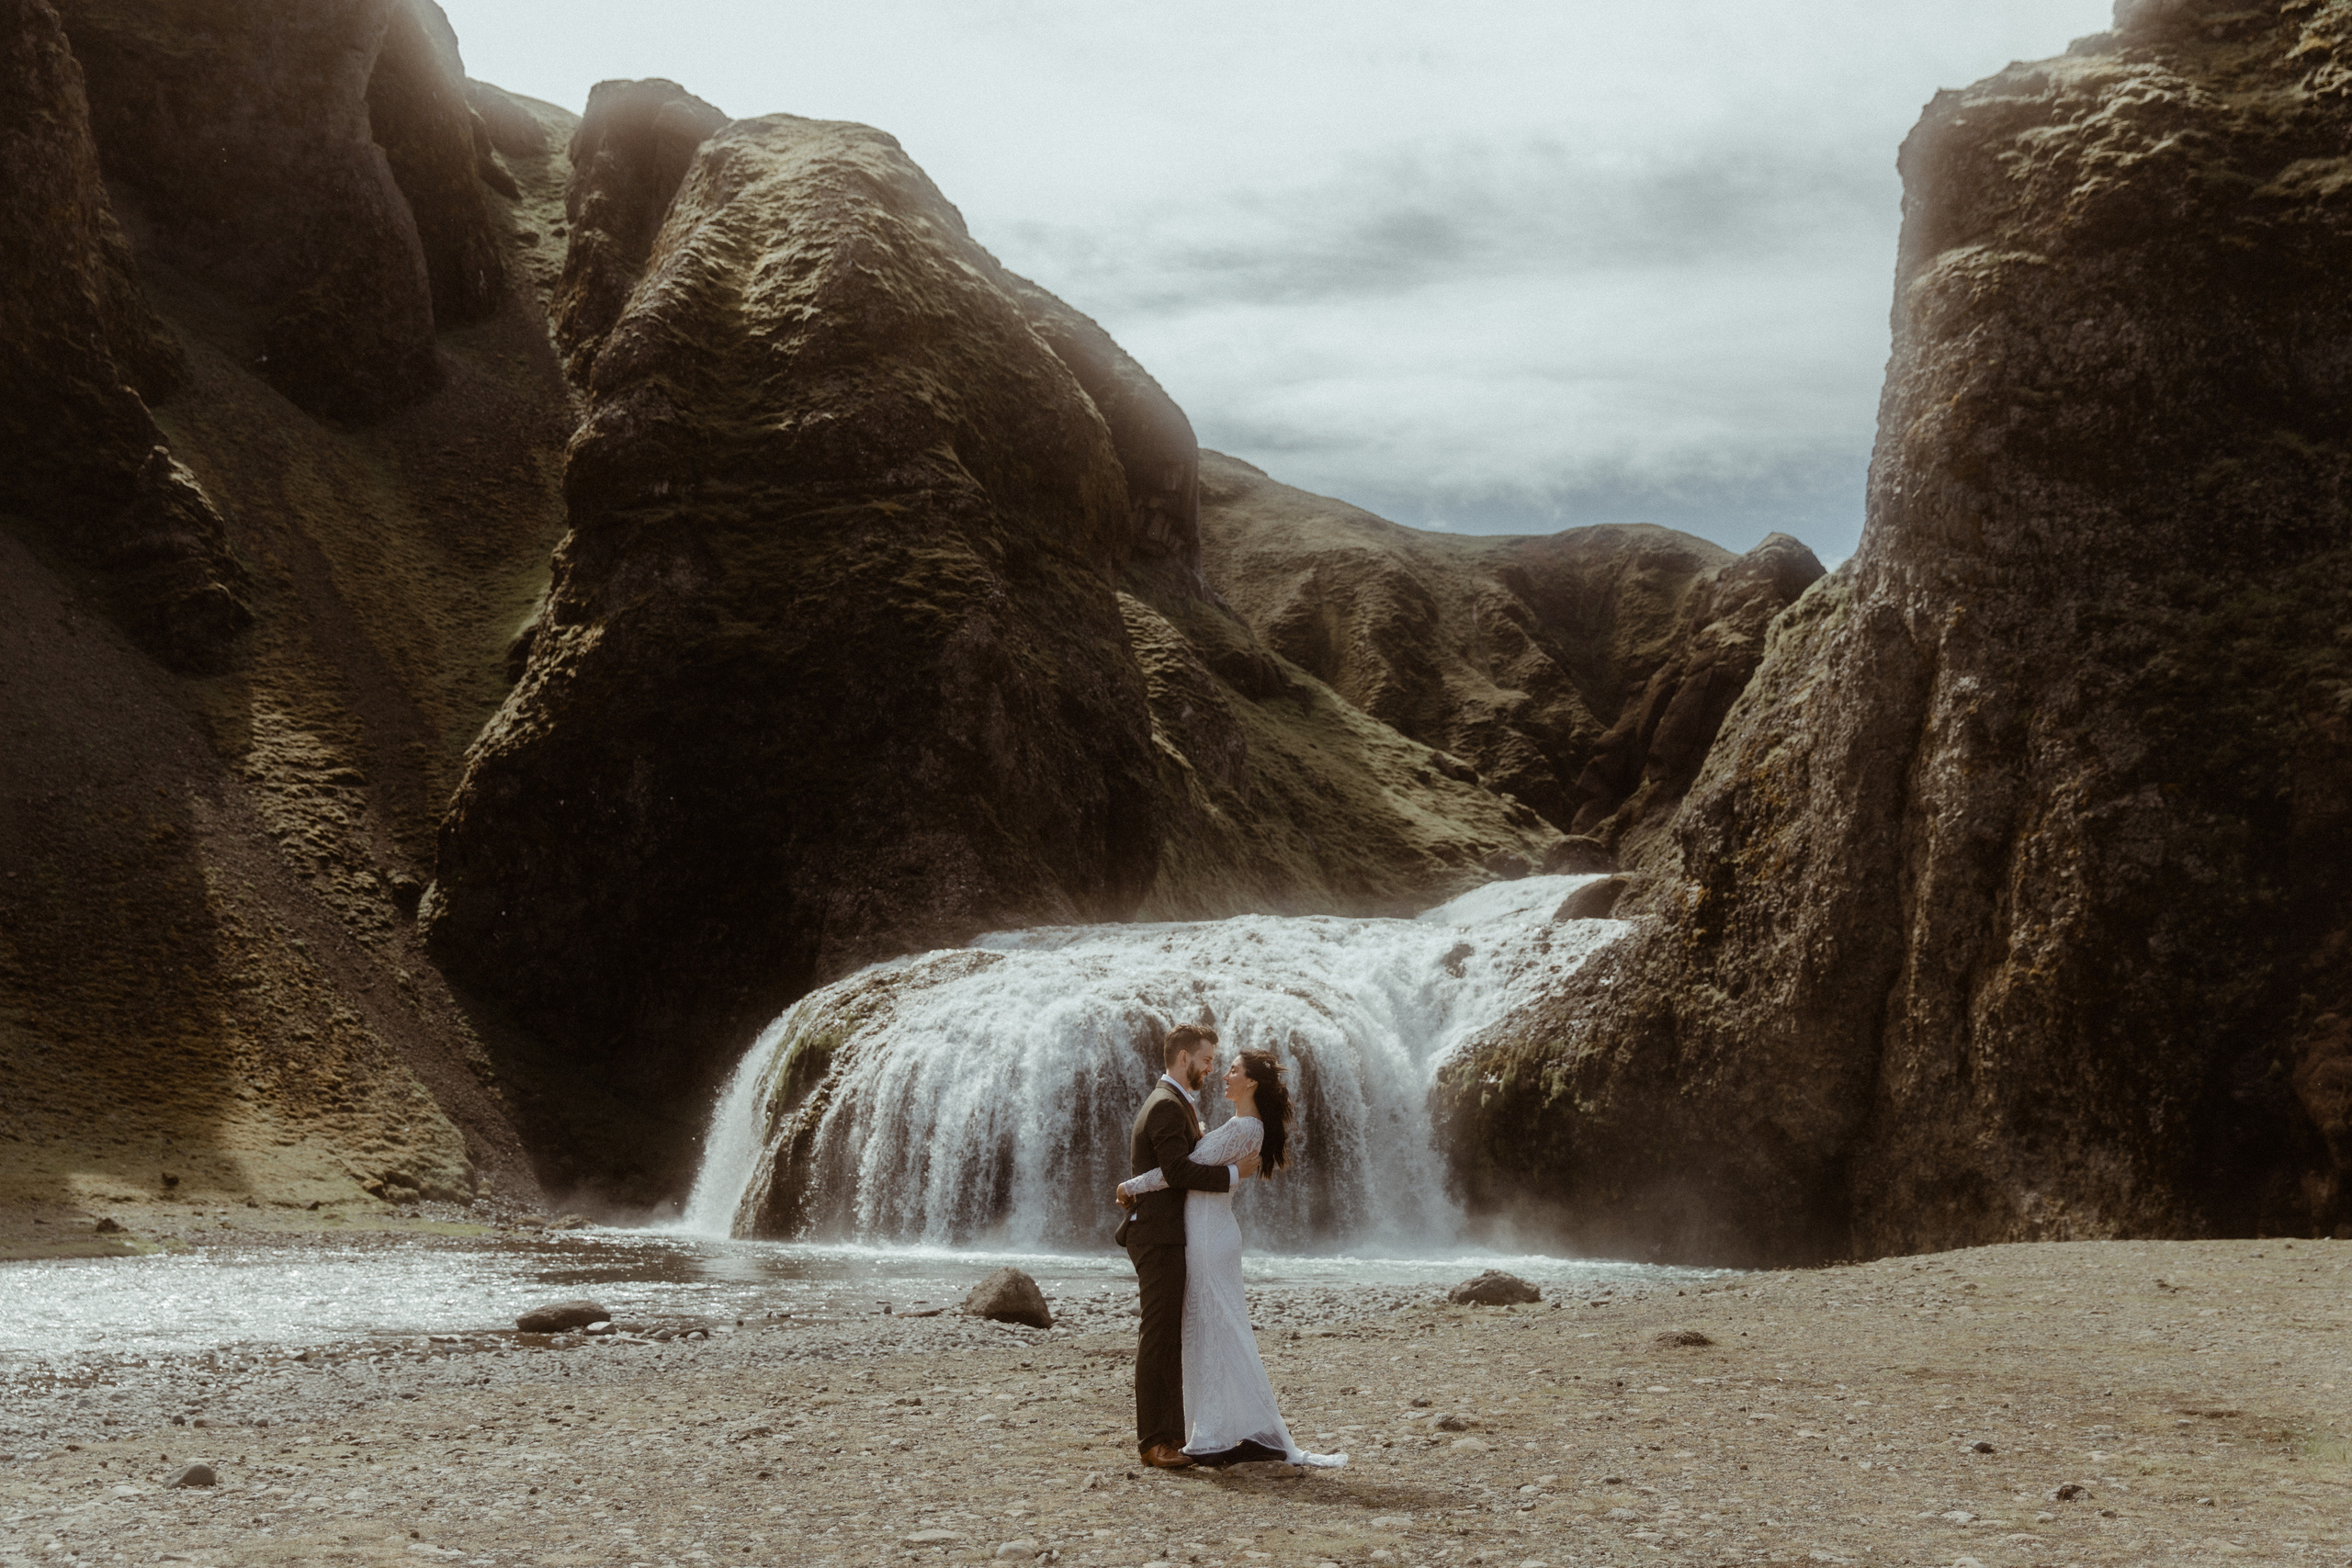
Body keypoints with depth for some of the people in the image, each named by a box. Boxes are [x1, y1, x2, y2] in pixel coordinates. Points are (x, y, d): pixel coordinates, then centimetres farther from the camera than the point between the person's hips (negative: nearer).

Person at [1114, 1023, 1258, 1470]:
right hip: (1158, 1236, -11)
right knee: (1160, 1336, -9)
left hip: (1167, 1236, 11)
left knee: (1170, 1337, 11)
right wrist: (1234, 1173, -16)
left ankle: (1170, 1433, 15)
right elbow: (1178, 1170, -22)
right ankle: (1154, 1439, -8)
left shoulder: (1175, 1103, 21)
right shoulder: (1166, 1106, -14)